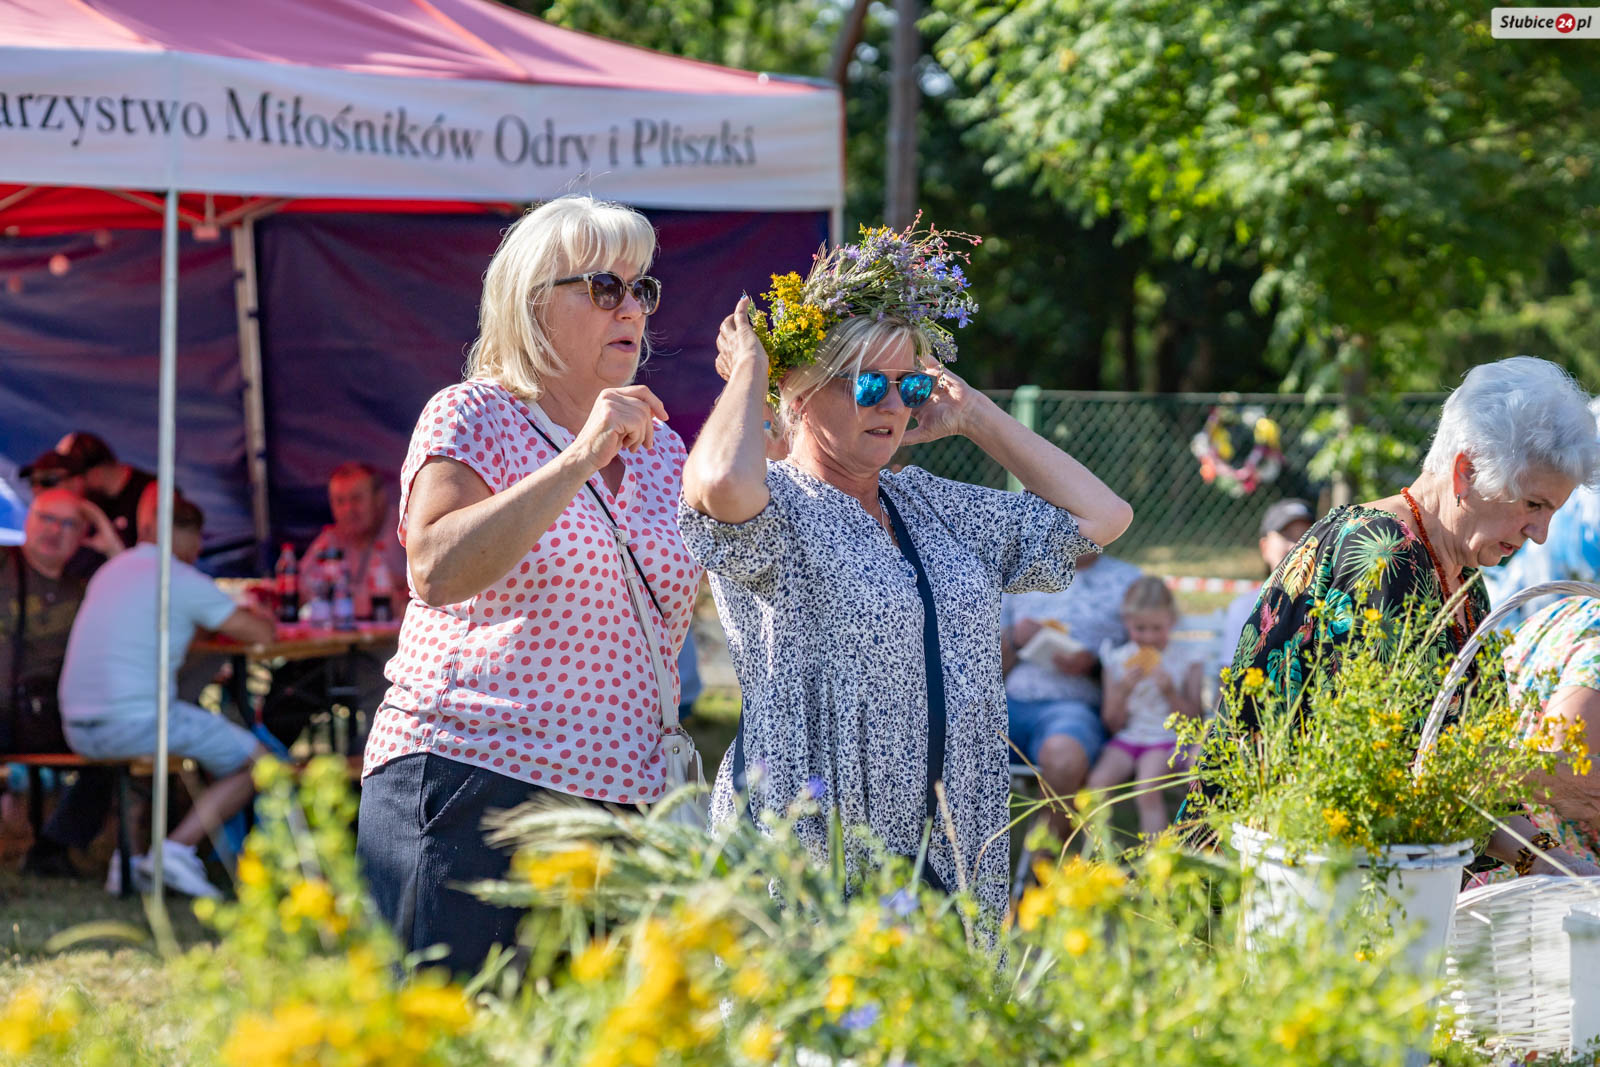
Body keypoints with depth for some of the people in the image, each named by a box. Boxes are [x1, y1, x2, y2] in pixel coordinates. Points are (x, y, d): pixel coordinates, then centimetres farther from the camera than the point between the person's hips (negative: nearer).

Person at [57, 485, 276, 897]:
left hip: (77, 730, 8)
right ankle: (177, 848, -10)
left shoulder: (111, 570, 18)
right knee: (255, 761, 5)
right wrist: (256, 616, 21)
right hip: (134, 721, -8)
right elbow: (262, 634, -2)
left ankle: (134, 854, 17)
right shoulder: (183, 581, -5)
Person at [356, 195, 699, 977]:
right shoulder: (473, 418, 0)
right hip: (467, 785, -6)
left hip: (618, 798, 6)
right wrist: (580, 459, -20)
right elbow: (435, 569, -16)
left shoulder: (658, 448, 18)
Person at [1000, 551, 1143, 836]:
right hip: (1012, 701, 4)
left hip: (1075, 704, -4)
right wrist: (1015, 639, 0)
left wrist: (1092, 665, -13)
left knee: (1063, 754, -40)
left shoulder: (1125, 580, 11)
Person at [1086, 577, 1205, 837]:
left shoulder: (1186, 661, 2)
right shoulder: (1118, 660, 8)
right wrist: (1123, 691, -9)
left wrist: (1170, 693, -14)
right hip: (1126, 738, 3)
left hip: (1167, 739, -3)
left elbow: (1193, 720, 1)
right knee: (1098, 781, -25)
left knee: (1148, 787, -31)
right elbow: (1113, 723, 8)